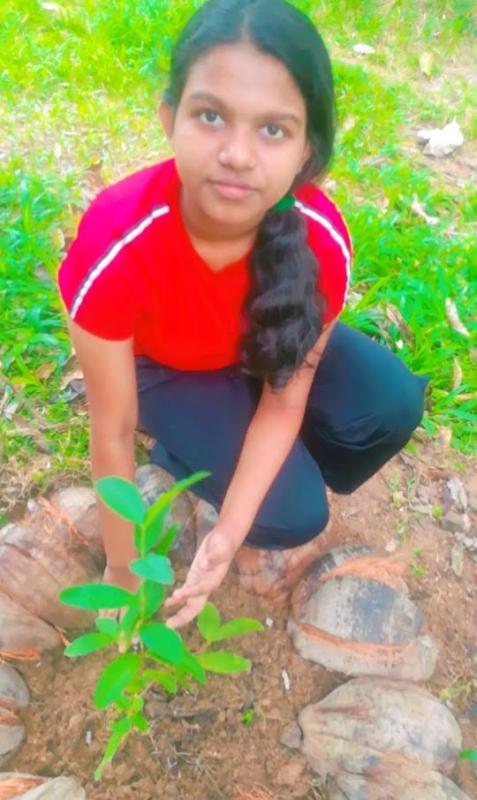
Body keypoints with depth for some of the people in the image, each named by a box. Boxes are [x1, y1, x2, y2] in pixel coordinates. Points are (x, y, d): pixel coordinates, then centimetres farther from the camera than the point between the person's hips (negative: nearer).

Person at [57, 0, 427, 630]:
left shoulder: (321, 242, -30)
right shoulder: (115, 245, -37)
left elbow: (284, 405, -20)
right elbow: (112, 433, -25)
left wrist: (228, 534, -29)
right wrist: (122, 567, -12)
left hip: (261, 344, 3)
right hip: (162, 366, -3)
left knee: (394, 403, -22)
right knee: (293, 514, -22)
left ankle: (274, 508, 7)